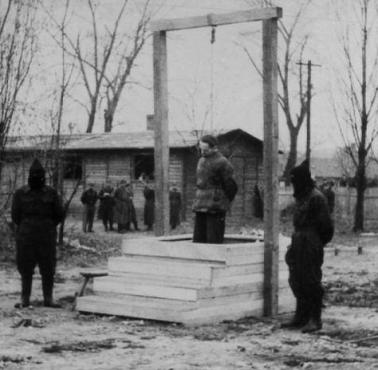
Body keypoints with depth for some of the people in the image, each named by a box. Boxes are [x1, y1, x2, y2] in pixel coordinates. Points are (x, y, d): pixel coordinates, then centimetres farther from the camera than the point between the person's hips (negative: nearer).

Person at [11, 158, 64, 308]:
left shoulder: (51, 193, 3)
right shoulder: (20, 193, 2)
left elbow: (59, 215, 6)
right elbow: (15, 215, 3)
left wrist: (48, 227, 5)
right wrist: (25, 228, 3)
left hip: (47, 238, 0)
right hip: (25, 238, 0)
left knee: (48, 269, 2)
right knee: (25, 269, 3)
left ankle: (48, 299, 11)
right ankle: (25, 299, 10)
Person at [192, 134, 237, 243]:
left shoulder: (222, 163, -10)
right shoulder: (202, 161, 15)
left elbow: (231, 187, -6)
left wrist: (223, 203, 5)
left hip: (215, 210, -7)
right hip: (200, 209, 7)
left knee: (214, 242, -5)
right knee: (198, 240, 5)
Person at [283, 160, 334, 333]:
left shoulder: (316, 198, -14)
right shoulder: (300, 197, 14)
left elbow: (325, 224, -15)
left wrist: (318, 243, -5)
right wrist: (294, 243, 13)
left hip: (311, 247, -9)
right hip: (299, 244, 9)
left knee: (311, 282, -5)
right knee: (297, 281, 12)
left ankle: (315, 320, 1)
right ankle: (301, 317, 21)